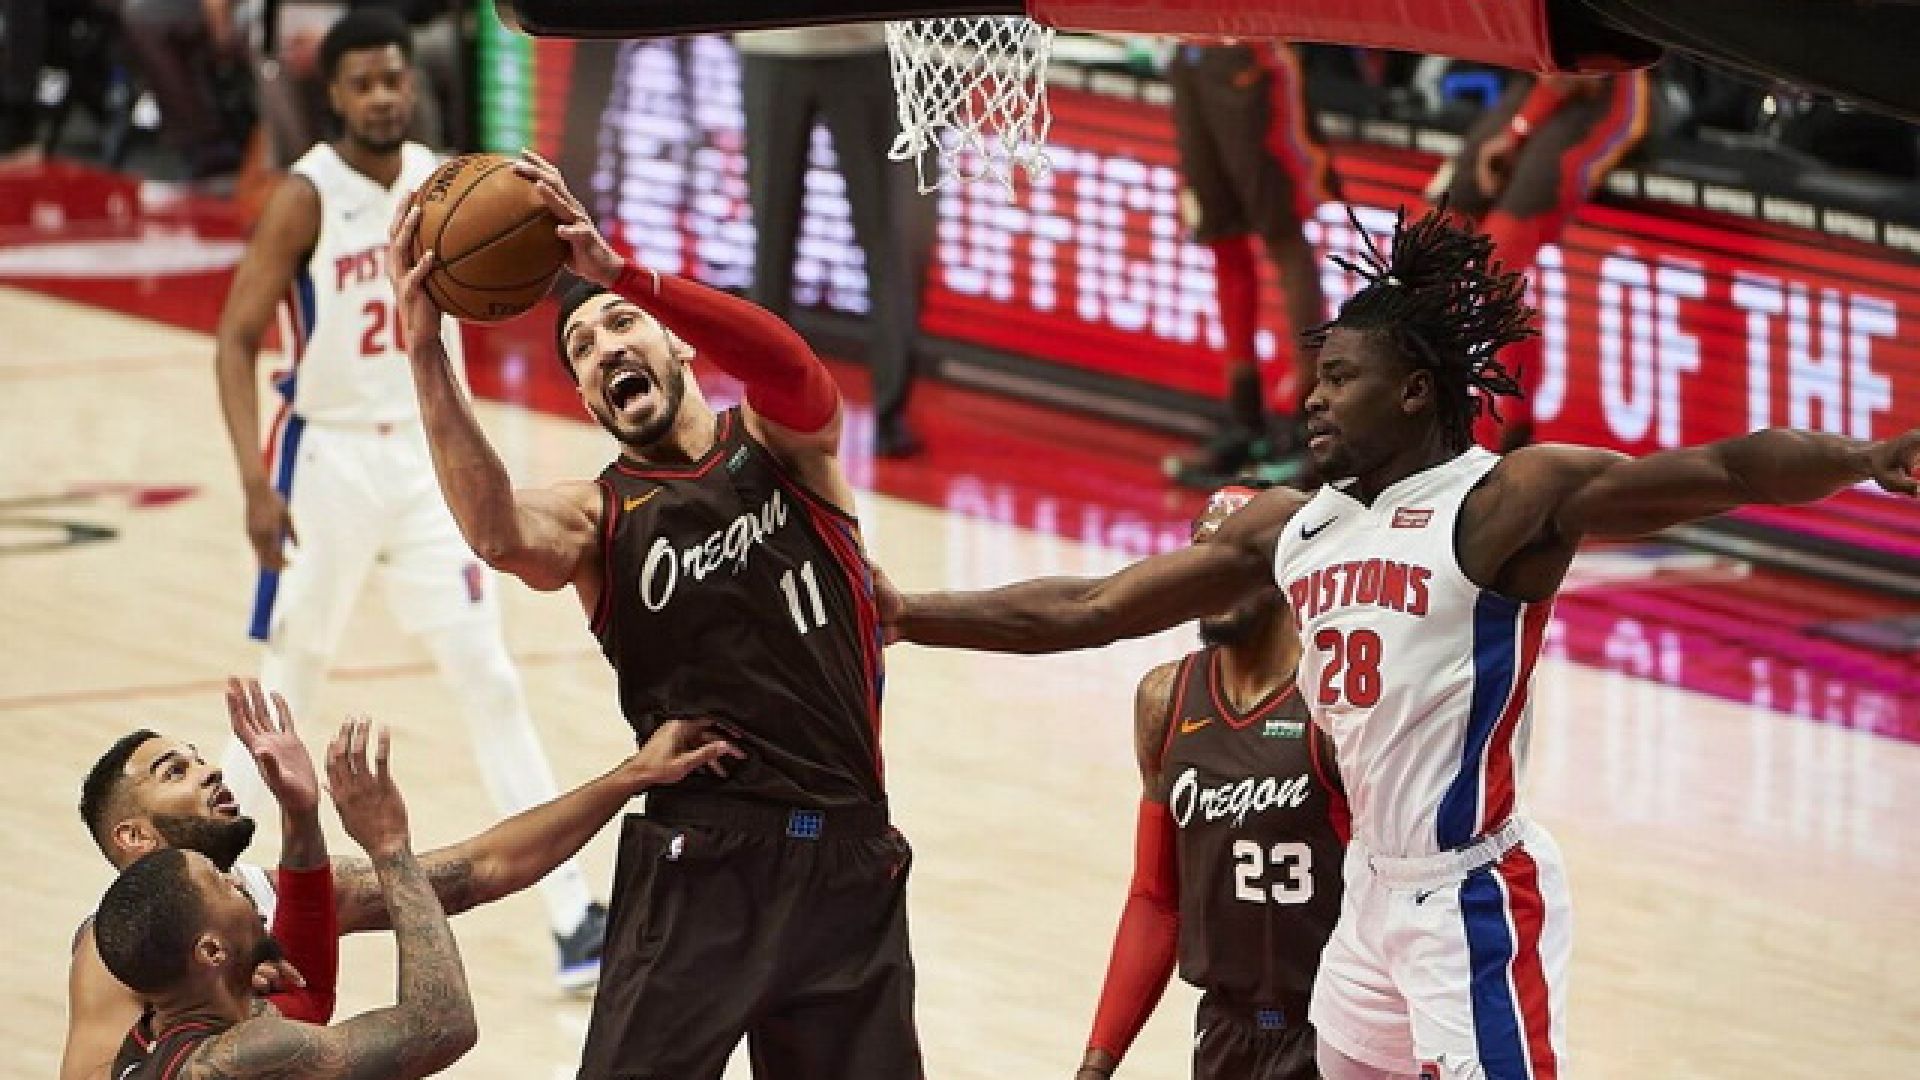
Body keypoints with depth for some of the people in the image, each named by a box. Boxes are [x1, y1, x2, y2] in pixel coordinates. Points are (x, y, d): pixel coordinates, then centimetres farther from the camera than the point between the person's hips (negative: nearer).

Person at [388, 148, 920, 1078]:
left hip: (847, 861, 1)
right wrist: (426, 352, -32)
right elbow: (499, 535, -21)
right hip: (695, 869, -1)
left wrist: (623, 275, -32)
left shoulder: (780, 446, 6)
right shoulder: (598, 519, 3)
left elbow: (792, 370, -19)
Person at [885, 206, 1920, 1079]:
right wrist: (899, 614, 14)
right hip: (1373, 887, 8)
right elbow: (1088, 609, 16)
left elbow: (1715, 472, -24)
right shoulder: (1291, 527, 10)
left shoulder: (1505, 500, -11)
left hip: (1475, 899, -8)